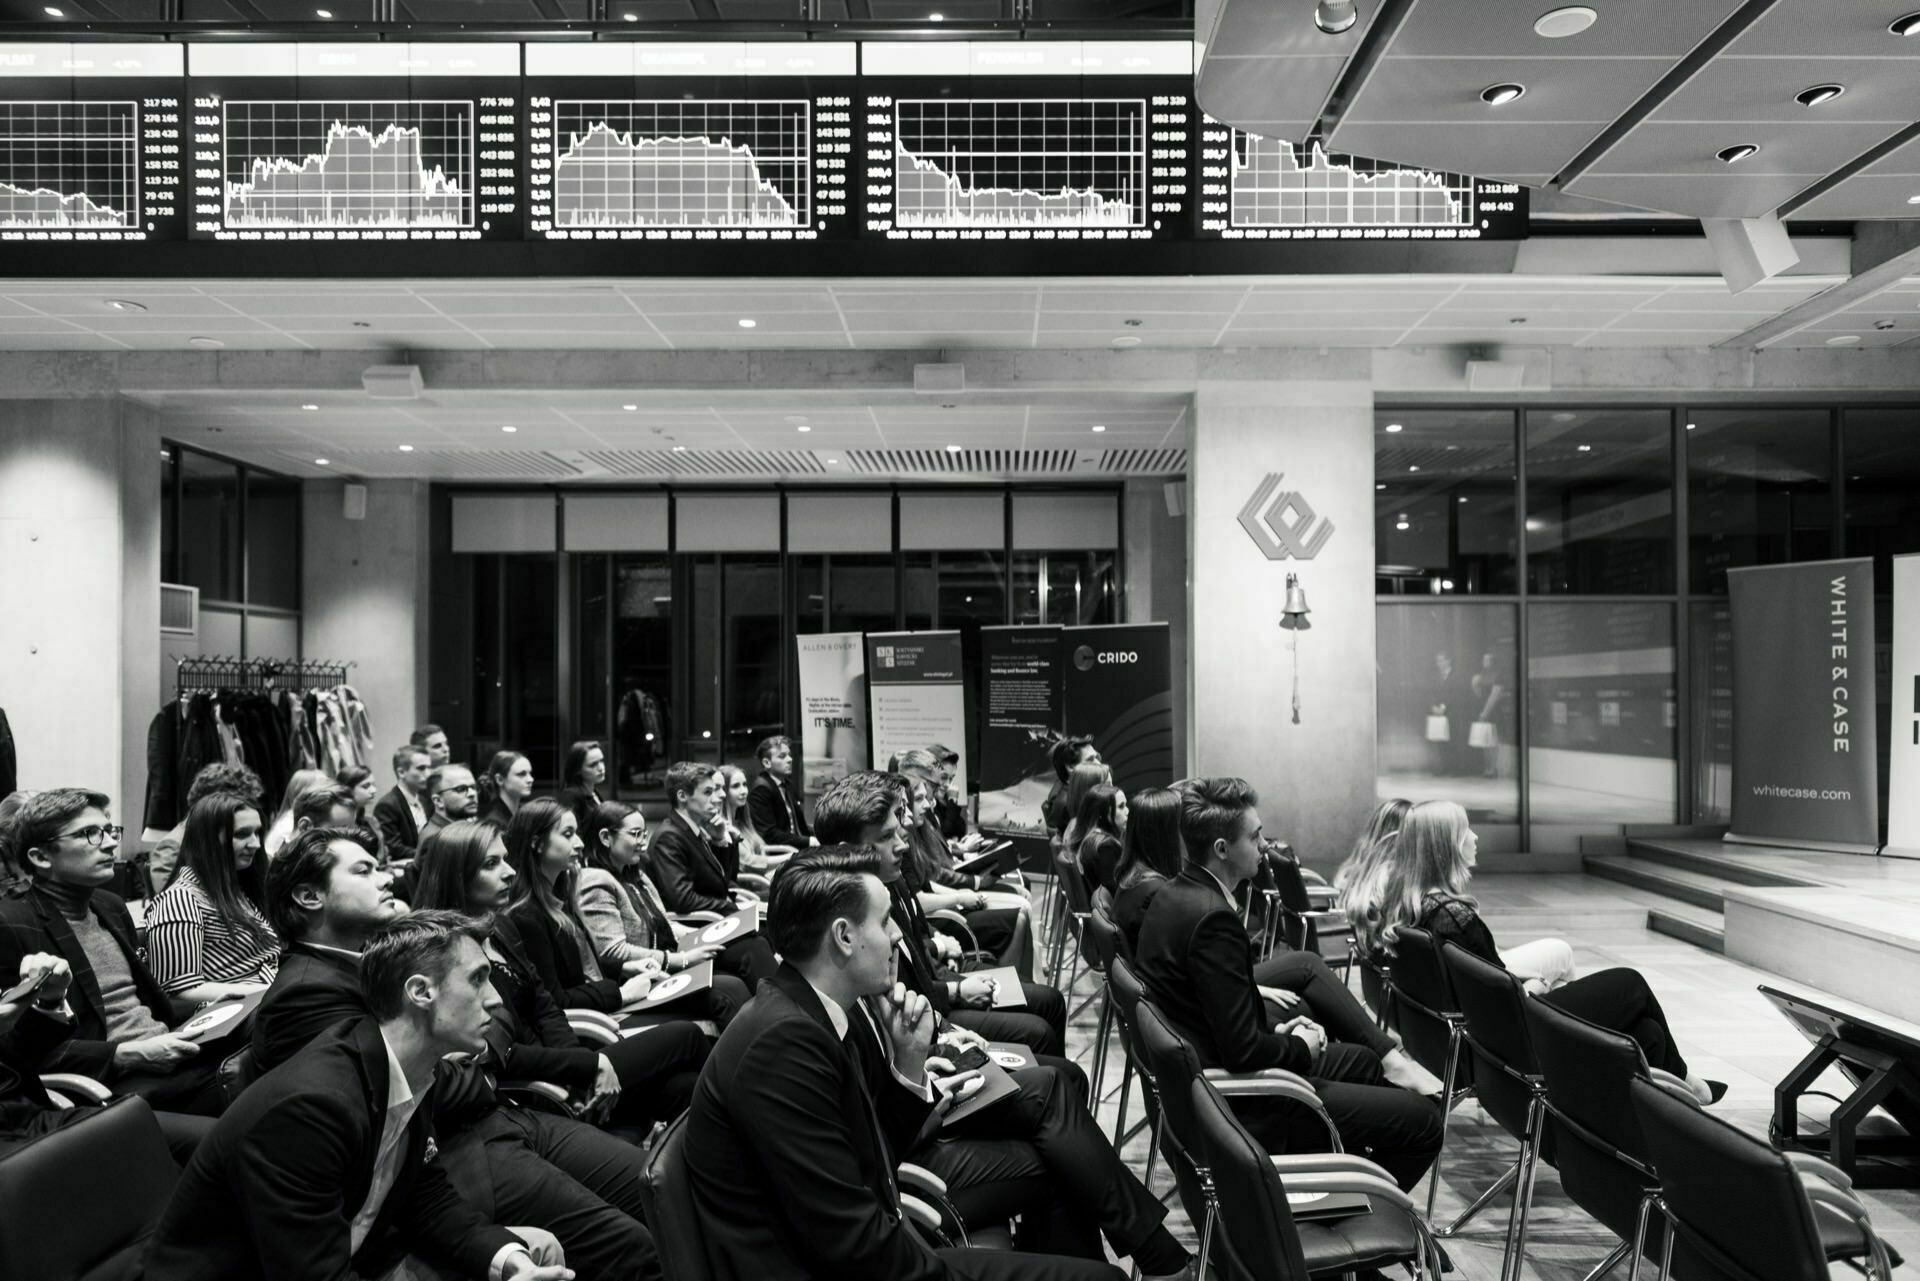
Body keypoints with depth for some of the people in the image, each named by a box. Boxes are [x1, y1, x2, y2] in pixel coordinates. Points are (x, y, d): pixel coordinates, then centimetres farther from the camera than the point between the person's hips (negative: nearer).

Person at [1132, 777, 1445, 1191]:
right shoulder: (1213, 918, -28)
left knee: (1361, 1061, 28)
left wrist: (1276, 1028, 6)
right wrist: (1299, 1046, -8)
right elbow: (1243, 1049, -28)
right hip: (1236, 1106, -10)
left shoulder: (1174, 894, 3)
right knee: (1421, 1121, -5)